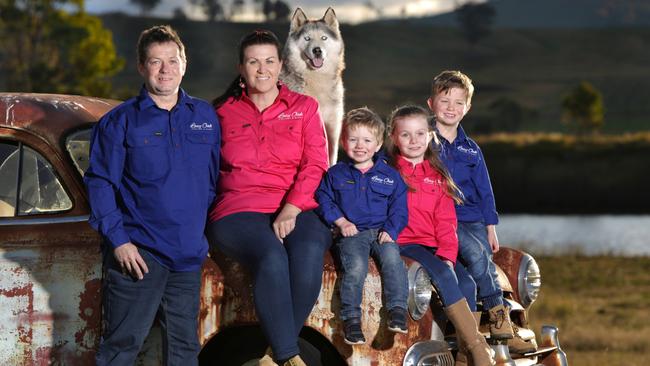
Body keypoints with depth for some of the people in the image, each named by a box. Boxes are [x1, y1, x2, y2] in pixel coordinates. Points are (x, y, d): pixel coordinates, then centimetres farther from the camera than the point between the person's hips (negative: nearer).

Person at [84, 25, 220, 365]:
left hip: (189, 255, 4)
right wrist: (118, 240, -12)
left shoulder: (205, 117, 11)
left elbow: (214, 179, 18)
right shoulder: (120, 121, -1)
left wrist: (205, 231, 10)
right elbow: (99, 183, -4)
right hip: (138, 253, -4)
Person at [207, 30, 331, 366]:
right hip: (239, 211, -1)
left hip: (296, 209, 1)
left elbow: (315, 165, 4)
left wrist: (290, 210, -13)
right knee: (272, 258, -35)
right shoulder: (223, 112, 14)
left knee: (309, 254, -34)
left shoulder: (303, 108, 15)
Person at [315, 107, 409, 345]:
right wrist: (340, 221, -4)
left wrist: (390, 230, -6)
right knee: (355, 266, -29)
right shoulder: (335, 174, 12)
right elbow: (323, 199, 10)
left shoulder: (389, 175, 12)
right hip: (351, 233, -1)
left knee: (392, 257, -31)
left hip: (382, 232, 1)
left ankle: (397, 310, -27)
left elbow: (399, 207, 11)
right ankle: (351, 318, -23)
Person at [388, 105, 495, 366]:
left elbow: (446, 221, 12)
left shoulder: (437, 176, 18)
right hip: (403, 243, -5)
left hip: (433, 246, 5)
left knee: (467, 283, -19)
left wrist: (447, 254, -6)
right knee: (444, 275, -29)